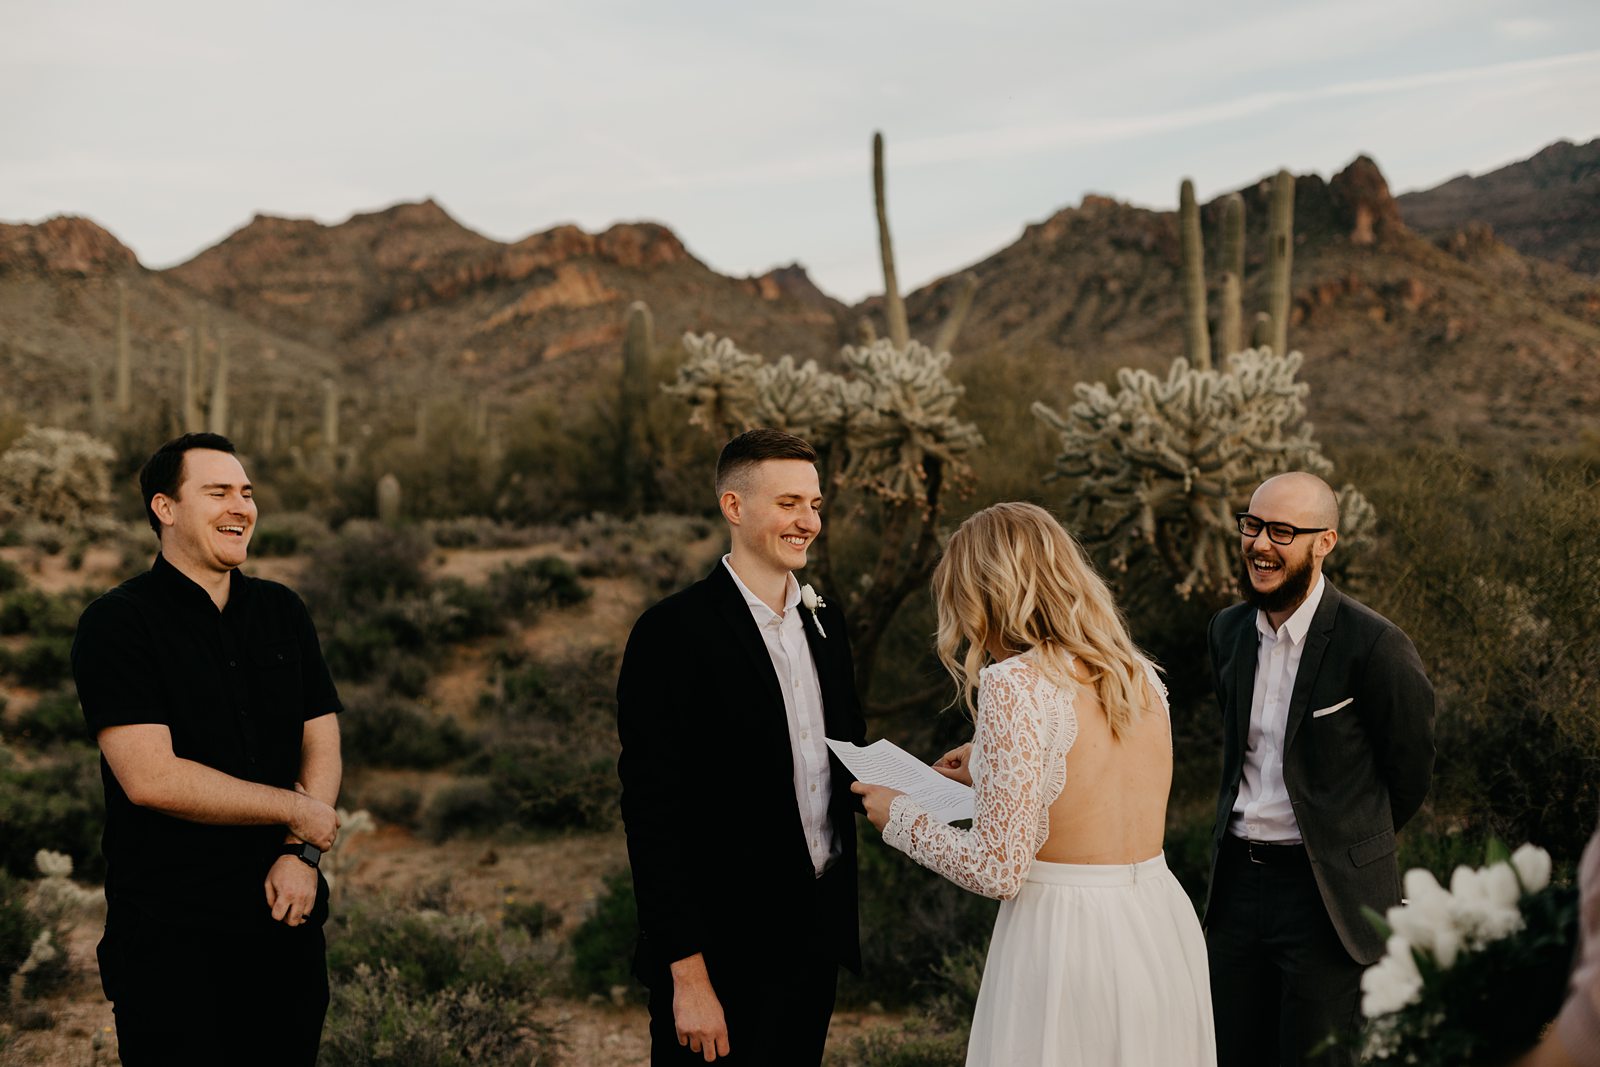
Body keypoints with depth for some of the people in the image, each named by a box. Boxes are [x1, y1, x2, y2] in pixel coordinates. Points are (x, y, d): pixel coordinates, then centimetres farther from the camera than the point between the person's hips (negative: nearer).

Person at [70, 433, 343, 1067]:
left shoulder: (282, 611, 10)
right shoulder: (117, 623, -8)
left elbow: (322, 739, 7)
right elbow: (151, 778, -18)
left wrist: (301, 852, -9)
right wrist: (295, 809, -11)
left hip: (284, 914, 5)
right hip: (171, 934, -5)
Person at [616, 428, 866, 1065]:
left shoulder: (823, 618, 8)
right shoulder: (673, 634, -15)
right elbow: (651, 812, -17)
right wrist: (688, 974, -20)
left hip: (816, 935, 7)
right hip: (724, 956, -7)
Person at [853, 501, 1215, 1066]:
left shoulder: (1016, 685, -15)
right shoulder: (1140, 675, 6)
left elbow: (998, 869, -17)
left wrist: (898, 816, -1)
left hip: (1064, 936, -7)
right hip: (1163, 929, 7)